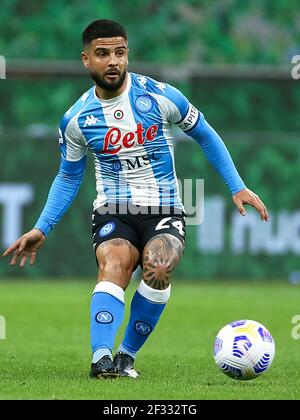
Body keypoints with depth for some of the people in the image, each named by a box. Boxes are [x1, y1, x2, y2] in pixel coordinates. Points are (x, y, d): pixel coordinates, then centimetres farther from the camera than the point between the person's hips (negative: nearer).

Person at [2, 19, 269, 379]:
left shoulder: (160, 96, -5)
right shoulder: (76, 120, 1)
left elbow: (205, 135, 10)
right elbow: (68, 177, 15)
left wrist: (237, 187, 6)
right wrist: (41, 229, 6)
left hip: (164, 211, 0)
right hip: (112, 211, 1)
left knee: (158, 268, -31)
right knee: (113, 266, -32)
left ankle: (126, 355, -15)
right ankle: (101, 358, -46)